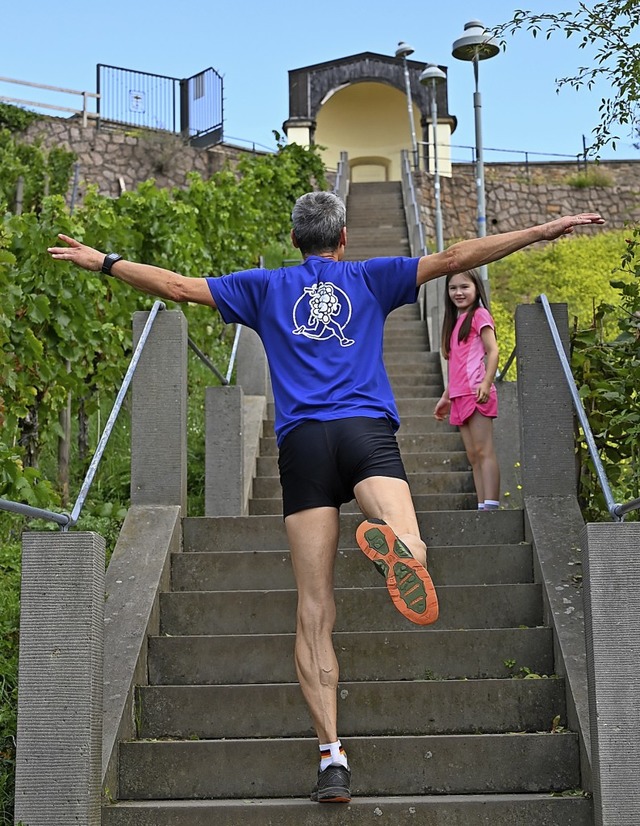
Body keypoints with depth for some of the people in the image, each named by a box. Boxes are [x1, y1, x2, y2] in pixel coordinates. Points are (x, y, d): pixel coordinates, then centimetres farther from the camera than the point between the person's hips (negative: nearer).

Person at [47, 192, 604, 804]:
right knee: (412, 557, -18)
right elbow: (452, 258, 14)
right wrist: (543, 230, 18)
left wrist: (103, 262, 33)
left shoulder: (266, 288, 21)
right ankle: (395, 542, -55)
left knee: (314, 614, -1)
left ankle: (332, 757, -8)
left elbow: (177, 286, 20)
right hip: (368, 432, -1)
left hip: (301, 442, 1)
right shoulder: (369, 279, 19)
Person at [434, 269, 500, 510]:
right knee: (473, 456, 4)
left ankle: (490, 506, -16)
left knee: (483, 451, -13)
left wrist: (486, 383, -24)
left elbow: (493, 351, -11)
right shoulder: (456, 321, 22)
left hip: (476, 393, -8)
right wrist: (445, 397, 23)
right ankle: (482, 506, 4)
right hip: (459, 396, 8)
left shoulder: (479, 315, -1)